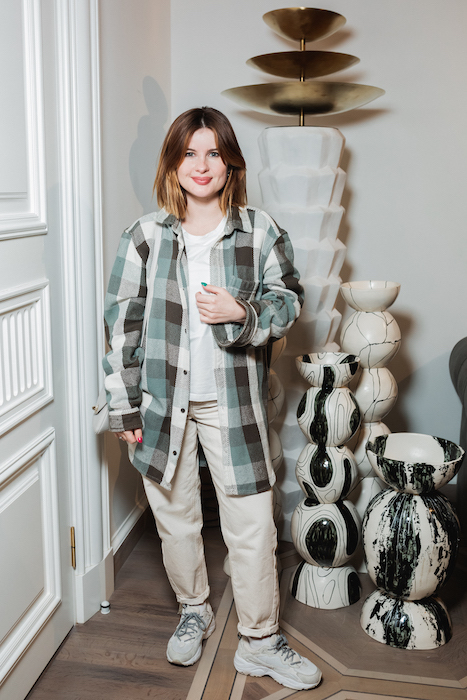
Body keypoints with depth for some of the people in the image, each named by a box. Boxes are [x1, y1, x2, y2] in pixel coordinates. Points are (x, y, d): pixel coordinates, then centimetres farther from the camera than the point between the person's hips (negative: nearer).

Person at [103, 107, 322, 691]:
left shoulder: (260, 231, 0)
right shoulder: (145, 235, 0)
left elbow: (287, 302, 6)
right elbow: (121, 320, 0)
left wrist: (242, 313, -16)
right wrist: (123, 406, -2)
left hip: (233, 401, 0)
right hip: (161, 398, 1)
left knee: (252, 525, 2)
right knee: (175, 518, 15)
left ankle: (259, 643, 22)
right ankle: (193, 612, 40)